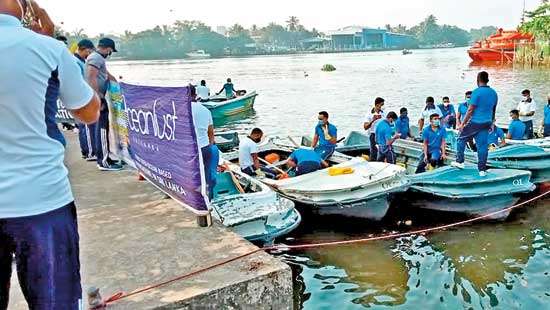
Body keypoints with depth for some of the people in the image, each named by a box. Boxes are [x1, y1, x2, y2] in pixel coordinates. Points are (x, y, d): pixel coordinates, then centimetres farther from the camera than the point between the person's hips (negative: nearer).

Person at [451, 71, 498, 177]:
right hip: (486, 123, 6)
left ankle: (460, 162, 17)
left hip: (475, 122, -6)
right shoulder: (494, 93, 8)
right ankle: (482, 170, 10)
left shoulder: (477, 92, -14)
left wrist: (463, 124, -11)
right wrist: (491, 123, 27)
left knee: (461, 139, 14)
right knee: (483, 145, 8)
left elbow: (470, 110, -15)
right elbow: (493, 110, 16)